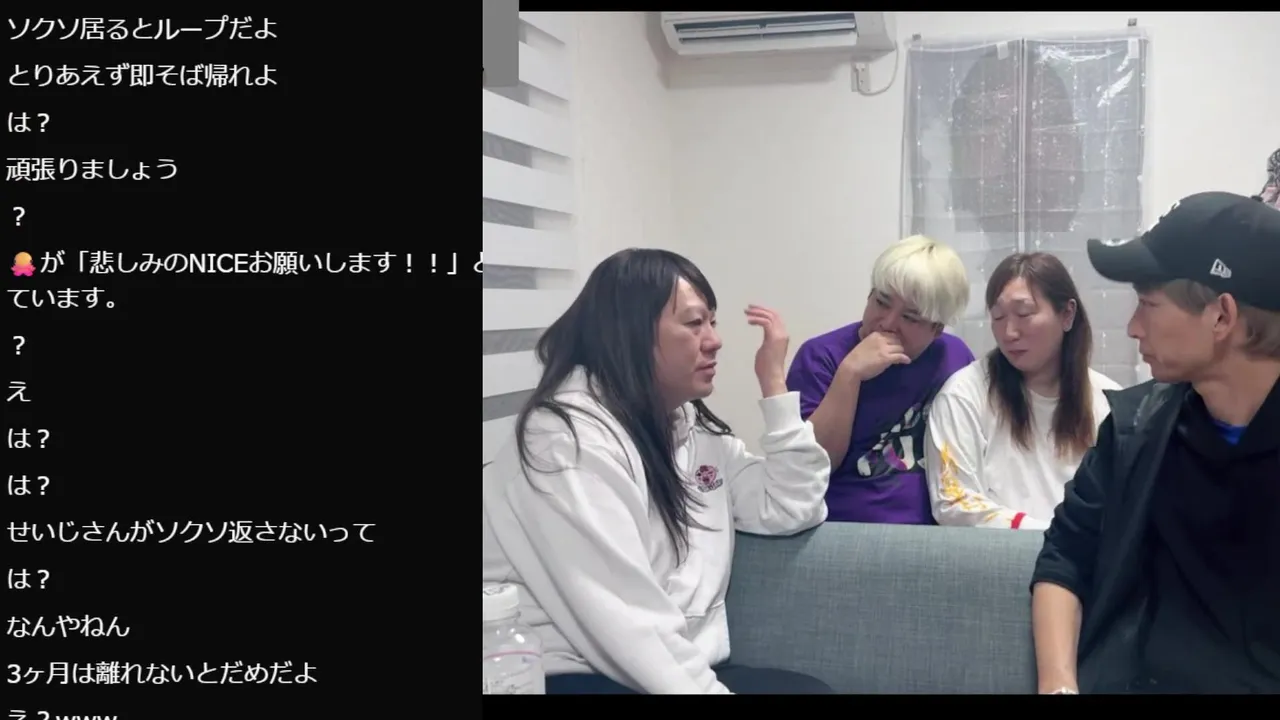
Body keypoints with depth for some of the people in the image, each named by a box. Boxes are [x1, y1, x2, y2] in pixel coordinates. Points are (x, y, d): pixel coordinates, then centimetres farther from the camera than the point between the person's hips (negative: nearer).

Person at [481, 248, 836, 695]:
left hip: (687, 668, 8)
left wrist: (773, 384, 6)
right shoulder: (570, 436, -16)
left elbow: (789, 511, 9)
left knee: (812, 688, -15)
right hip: (584, 677, -8)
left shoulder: (693, 427, 14)